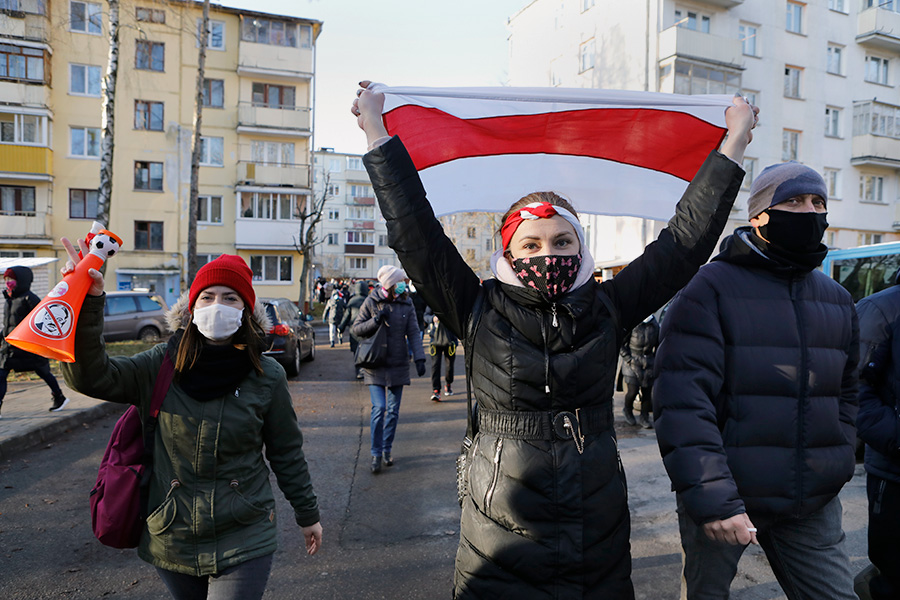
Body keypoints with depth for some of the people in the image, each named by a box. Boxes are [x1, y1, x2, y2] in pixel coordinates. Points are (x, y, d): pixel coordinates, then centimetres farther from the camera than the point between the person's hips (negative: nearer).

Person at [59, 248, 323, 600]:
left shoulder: (267, 377, -8)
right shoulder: (162, 365, -6)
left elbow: (287, 453, 1)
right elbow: (90, 376, -19)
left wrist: (307, 514, 8)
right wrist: (87, 301, -30)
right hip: (171, 541, 2)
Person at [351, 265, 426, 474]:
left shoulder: (407, 305, 3)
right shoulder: (372, 302, -3)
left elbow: (413, 333, 0)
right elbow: (355, 329, 0)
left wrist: (419, 358, -13)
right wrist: (376, 321, -17)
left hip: (398, 366, 3)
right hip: (376, 365, -2)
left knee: (393, 411, 8)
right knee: (379, 408, -10)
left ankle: (387, 450, 23)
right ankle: (376, 453, 5)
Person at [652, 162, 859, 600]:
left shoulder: (838, 300, 10)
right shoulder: (711, 289, -11)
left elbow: (845, 395, 20)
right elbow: (682, 401, -19)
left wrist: (836, 471, 9)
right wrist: (712, 500, -22)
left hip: (813, 506, 5)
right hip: (723, 502, -5)